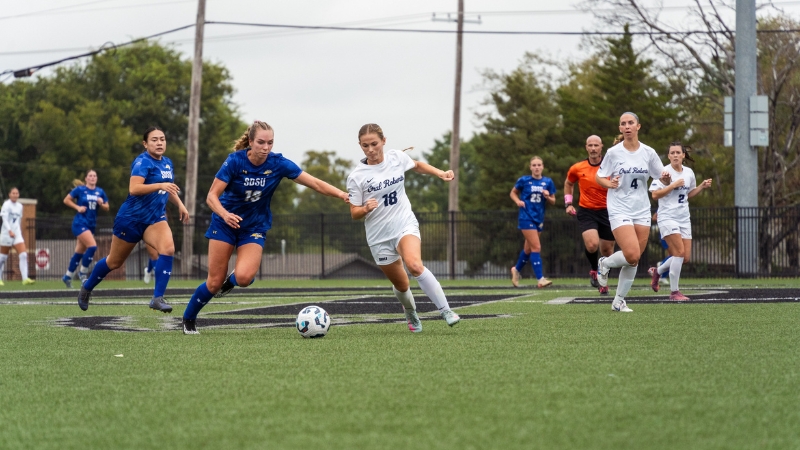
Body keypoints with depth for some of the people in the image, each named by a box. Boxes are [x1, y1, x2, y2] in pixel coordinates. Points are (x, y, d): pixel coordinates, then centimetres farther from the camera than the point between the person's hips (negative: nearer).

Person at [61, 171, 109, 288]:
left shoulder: (100, 192, 7)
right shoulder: (80, 189, -6)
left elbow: (106, 208, 12)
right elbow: (66, 200, -1)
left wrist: (101, 204, -10)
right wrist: (77, 207, -13)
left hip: (91, 225, 6)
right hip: (80, 223, -6)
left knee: (79, 252, 11)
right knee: (92, 246, -20)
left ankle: (68, 276, 24)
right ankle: (83, 273, -5)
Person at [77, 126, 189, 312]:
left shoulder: (167, 163, 7)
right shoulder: (143, 162, -18)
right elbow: (134, 189, -33)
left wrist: (180, 204, 14)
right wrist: (160, 185, -41)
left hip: (155, 218, 6)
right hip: (132, 218, -6)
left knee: (168, 249, -23)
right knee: (114, 262, 10)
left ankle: (158, 298, -20)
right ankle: (87, 287, 37)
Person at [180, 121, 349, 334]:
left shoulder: (278, 164, -15)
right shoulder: (235, 161, -19)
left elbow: (316, 184, -17)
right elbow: (212, 196, -19)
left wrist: (342, 194, -33)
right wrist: (225, 214, -39)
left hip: (255, 226, 1)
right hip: (225, 223, -1)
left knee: (244, 277, -23)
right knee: (214, 283, -2)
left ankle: (231, 281, 15)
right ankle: (188, 319, 23)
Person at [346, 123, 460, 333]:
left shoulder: (397, 157, -2)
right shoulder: (356, 176, -9)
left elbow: (417, 165, 21)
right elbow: (354, 213, -5)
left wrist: (441, 173, 7)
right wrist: (366, 208, -27)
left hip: (405, 224, 0)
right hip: (379, 236, 1)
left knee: (414, 265, -30)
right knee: (400, 284, 10)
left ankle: (445, 310, -25)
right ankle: (411, 315, 42)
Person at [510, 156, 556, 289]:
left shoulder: (548, 182, 4)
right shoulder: (524, 180, -4)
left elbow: (553, 201, 9)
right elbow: (513, 193, 11)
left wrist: (548, 197, -12)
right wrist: (518, 201, -8)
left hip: (539, 218, 5)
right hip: (526, 217, -5)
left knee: (528, 248, 17)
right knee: (536, 247, -14)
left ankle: (516, 269, 41)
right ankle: (540, 279, -15)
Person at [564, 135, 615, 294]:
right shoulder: (577, 168, 0)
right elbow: (568, 183, 19)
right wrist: (568, 203, 11)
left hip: (607, 211, 0)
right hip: (586, 211, 0)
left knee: (607, 250, 5)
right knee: (592, 244, -23)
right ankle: (594, 271, 7)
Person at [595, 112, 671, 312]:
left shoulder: (648, 152, 2)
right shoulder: (613, 152, -5)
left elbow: (664, 179, 8)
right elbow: (598, 177, 3)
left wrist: (666, 177, -15)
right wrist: (610, 184, -18)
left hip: (642, 211, 4)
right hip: (619, 210, -3)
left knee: (634, 261, 3)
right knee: (632, 255, -19)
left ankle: (619, 301, 16)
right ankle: (605, 263, 12)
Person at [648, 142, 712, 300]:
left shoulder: (689, 173, 9)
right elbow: (655, 194, -16)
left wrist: (702, 186, 8)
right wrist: (673, 185, -20)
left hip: (684, 219, 6)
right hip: (667, 217, -6)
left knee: (685, 257, 2)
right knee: (680, 252, -17)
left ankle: (657, 271, 28)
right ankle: (674, 292, -8)